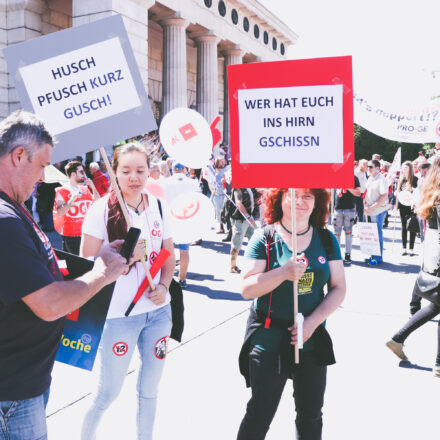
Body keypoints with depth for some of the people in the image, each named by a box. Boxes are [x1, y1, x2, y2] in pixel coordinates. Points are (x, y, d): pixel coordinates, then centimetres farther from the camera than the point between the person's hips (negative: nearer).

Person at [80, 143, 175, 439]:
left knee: (150, 387, 16)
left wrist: (163, 286, -5)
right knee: (110, 391, 8)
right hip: (119, 313, -4)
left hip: (158, 311, 4)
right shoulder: (102, 210, -10)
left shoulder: (159, 206, 3)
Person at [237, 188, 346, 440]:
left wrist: (313, 322, -11)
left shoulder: (327, 239, 3)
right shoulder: (265, 238, -5)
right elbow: (247, 289, -11)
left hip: (313, 338, 3)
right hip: (269, 338, -3)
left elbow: (339, 289, 2)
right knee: (261, 413, 0)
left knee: (311, 416, 13)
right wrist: (284, 272, -25)